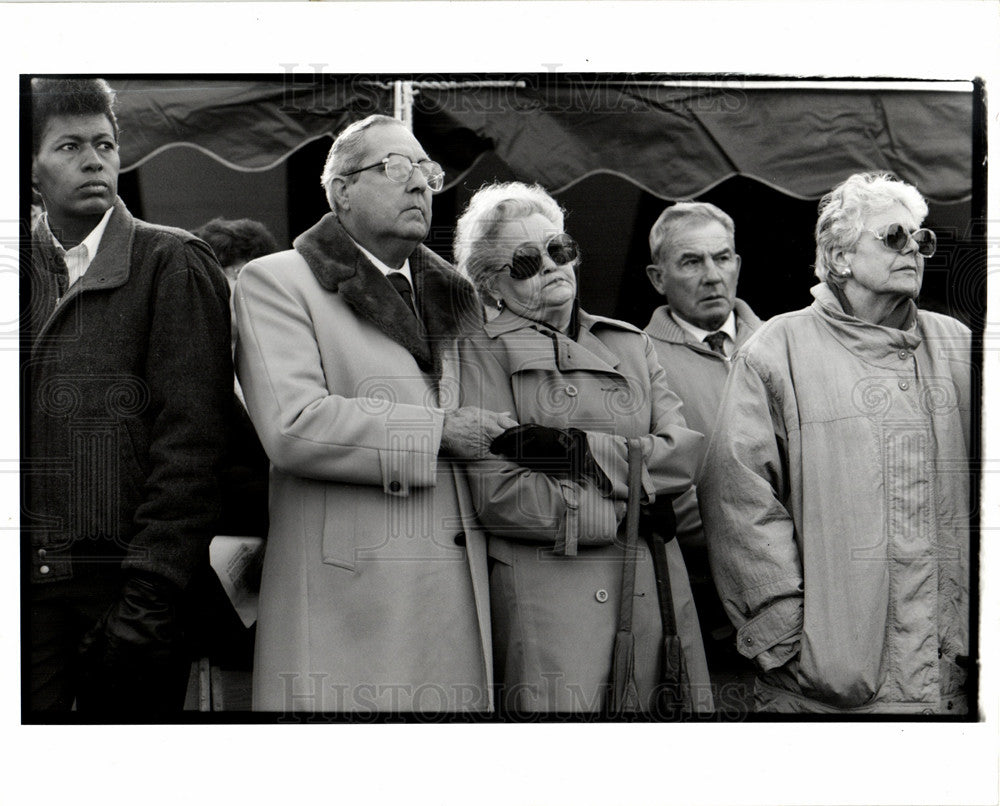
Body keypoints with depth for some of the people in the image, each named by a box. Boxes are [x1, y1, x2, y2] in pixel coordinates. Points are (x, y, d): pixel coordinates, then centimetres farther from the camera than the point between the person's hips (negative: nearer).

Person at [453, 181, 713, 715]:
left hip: (652, 589, 4)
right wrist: (629, 512, -6)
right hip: (546, 594, -4)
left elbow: (685, 454, 3)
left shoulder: (632, 344, 18)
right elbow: (497, 495, -9)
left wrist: (580, 449, -10)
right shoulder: (482, 352, 2)